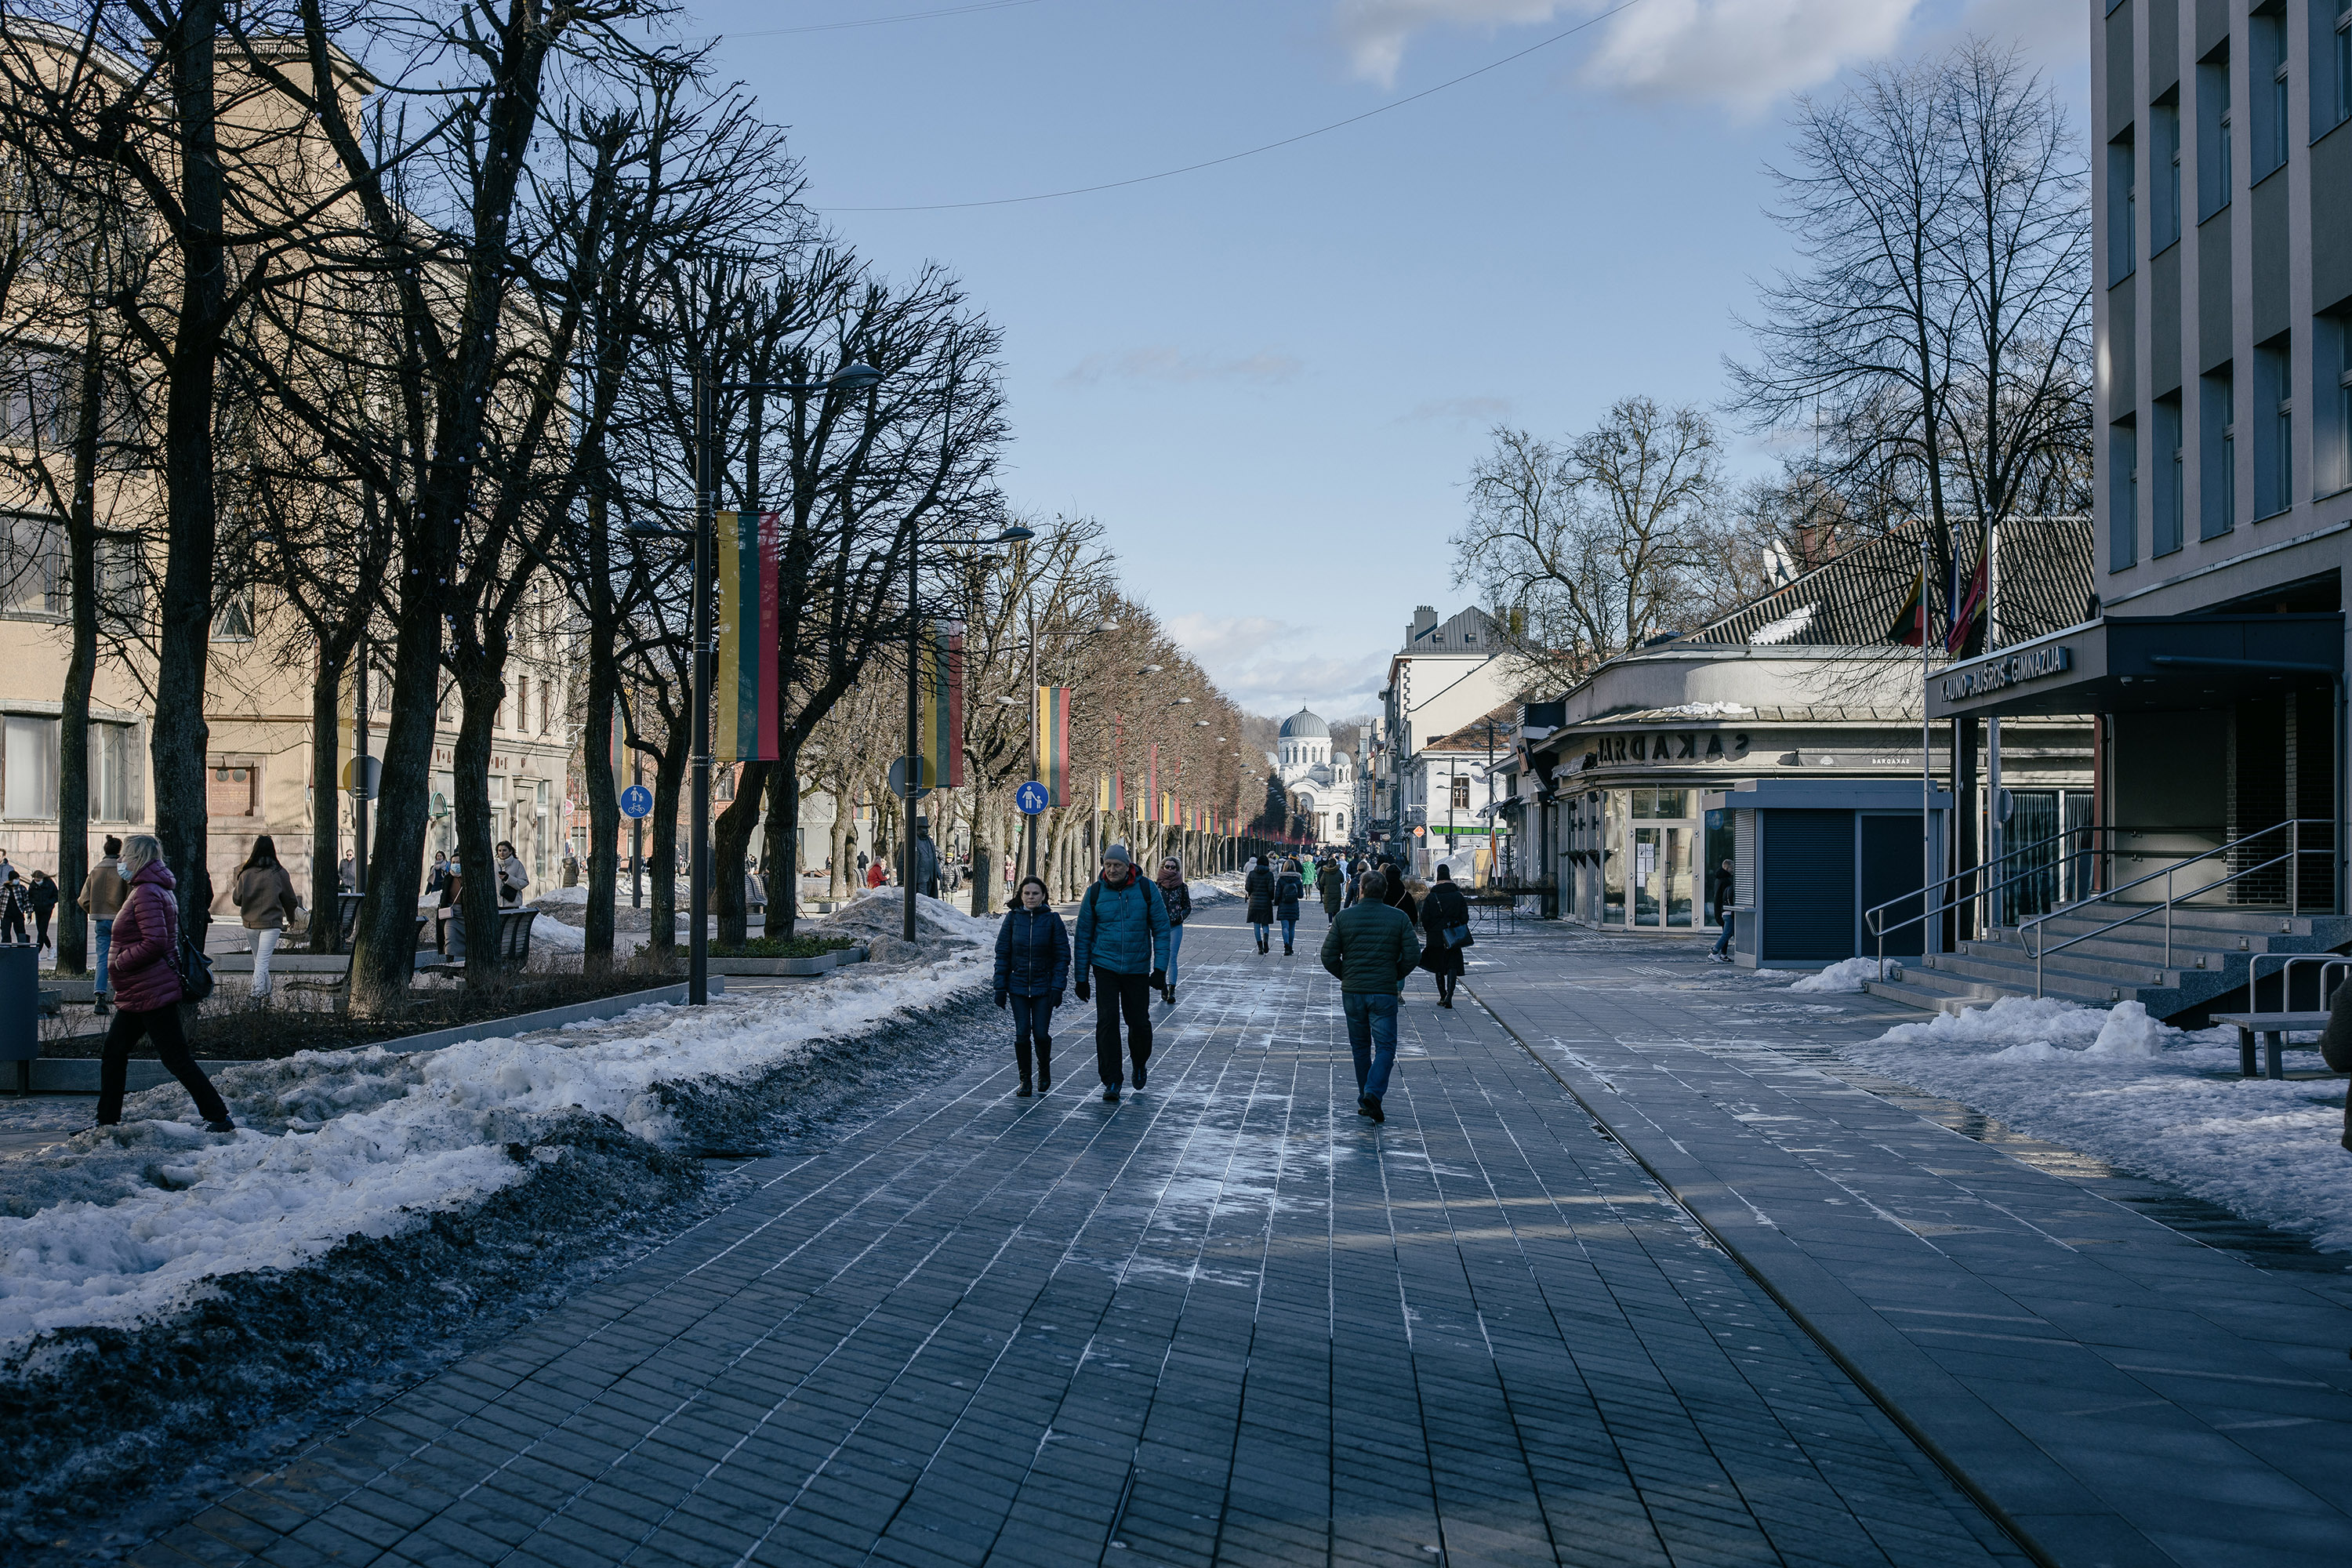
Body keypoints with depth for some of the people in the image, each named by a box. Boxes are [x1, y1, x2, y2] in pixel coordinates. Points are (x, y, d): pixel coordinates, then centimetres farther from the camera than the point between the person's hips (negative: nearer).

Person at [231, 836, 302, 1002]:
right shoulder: (279, 873, -6)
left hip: (250, 923, 3)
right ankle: (258, 993, -20)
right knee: (263, 960, -6)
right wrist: (291, 918, 21)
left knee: (258, 959, 16)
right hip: (272, 923, -3)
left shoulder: (246, 873, -2)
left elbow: (237, 899, 4)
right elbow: (290, 900, 2)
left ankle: (265, 993, 23)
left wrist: (233, 890, 27)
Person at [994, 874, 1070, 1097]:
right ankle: (1025, 1080, 11)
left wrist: (1057, 987, -9)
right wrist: (1000, 987, -2)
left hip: (1043, 986, -1)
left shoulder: (1052, 919, -3)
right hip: (1018, 985, 1)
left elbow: (1062, 956, -2)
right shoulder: (1013, 917, 0)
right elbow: (1002, 953, 3)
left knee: (1041, 1033, -2)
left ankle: (1044, 1069, 27)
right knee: (1022, 1034, -2)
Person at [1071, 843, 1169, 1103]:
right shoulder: (1095, 893, -3)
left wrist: (1160, 969, -6)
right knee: (1107, 1022, -9)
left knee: (1139, 1023, 5)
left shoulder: (1147, 890, -4)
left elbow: (1161, 930, 0)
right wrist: (1082, 978, 2)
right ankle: (1111, 1082, -2)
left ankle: (1139, 1063, 36)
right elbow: (1083, 937, 4)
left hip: (1137, 969, 0)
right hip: (1105, 967, 0)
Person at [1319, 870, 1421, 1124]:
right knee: (1385, 1047, 2)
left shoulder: (1343, 917, -1)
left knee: (1360, 1046, 15)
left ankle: (1364, 1102, 18)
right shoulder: (1399, 919, -3)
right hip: (1384, 993, -2)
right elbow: (1412, 956, -6)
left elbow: (1328, 956, -3)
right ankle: (1373, 1092, -20)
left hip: (1352, 992, 2)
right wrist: (1395, 976, 10)